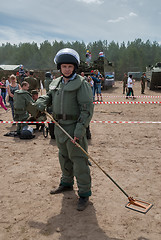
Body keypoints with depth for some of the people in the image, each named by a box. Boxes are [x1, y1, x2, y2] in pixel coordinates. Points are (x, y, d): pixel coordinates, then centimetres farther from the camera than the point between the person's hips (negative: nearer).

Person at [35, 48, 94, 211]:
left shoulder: (81, 84, -12)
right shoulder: (56, 83, 11)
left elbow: (87, 109, -16)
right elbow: (48, 96, 23)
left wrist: (80, 130, -23)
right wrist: (41, 103, -1)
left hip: (74, 128, -7)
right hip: (59, 127, 7)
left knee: (79, 160, -3)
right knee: (64, 157, 21)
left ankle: (84, 194, 10)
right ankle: (67, 183, 41)